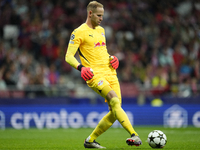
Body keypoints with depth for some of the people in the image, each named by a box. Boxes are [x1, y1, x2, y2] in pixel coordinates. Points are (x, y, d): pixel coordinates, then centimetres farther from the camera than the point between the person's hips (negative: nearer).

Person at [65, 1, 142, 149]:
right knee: (115, 101, -26)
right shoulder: (79, 32, -3)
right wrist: (81, 67, -24)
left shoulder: (101, 30, 20)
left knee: (115, 111, 0)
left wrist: (111, 58, 13)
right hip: (95, 75, -8)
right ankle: (134, 136, -33)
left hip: (110, 73, 8)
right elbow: (69, 57, -6)